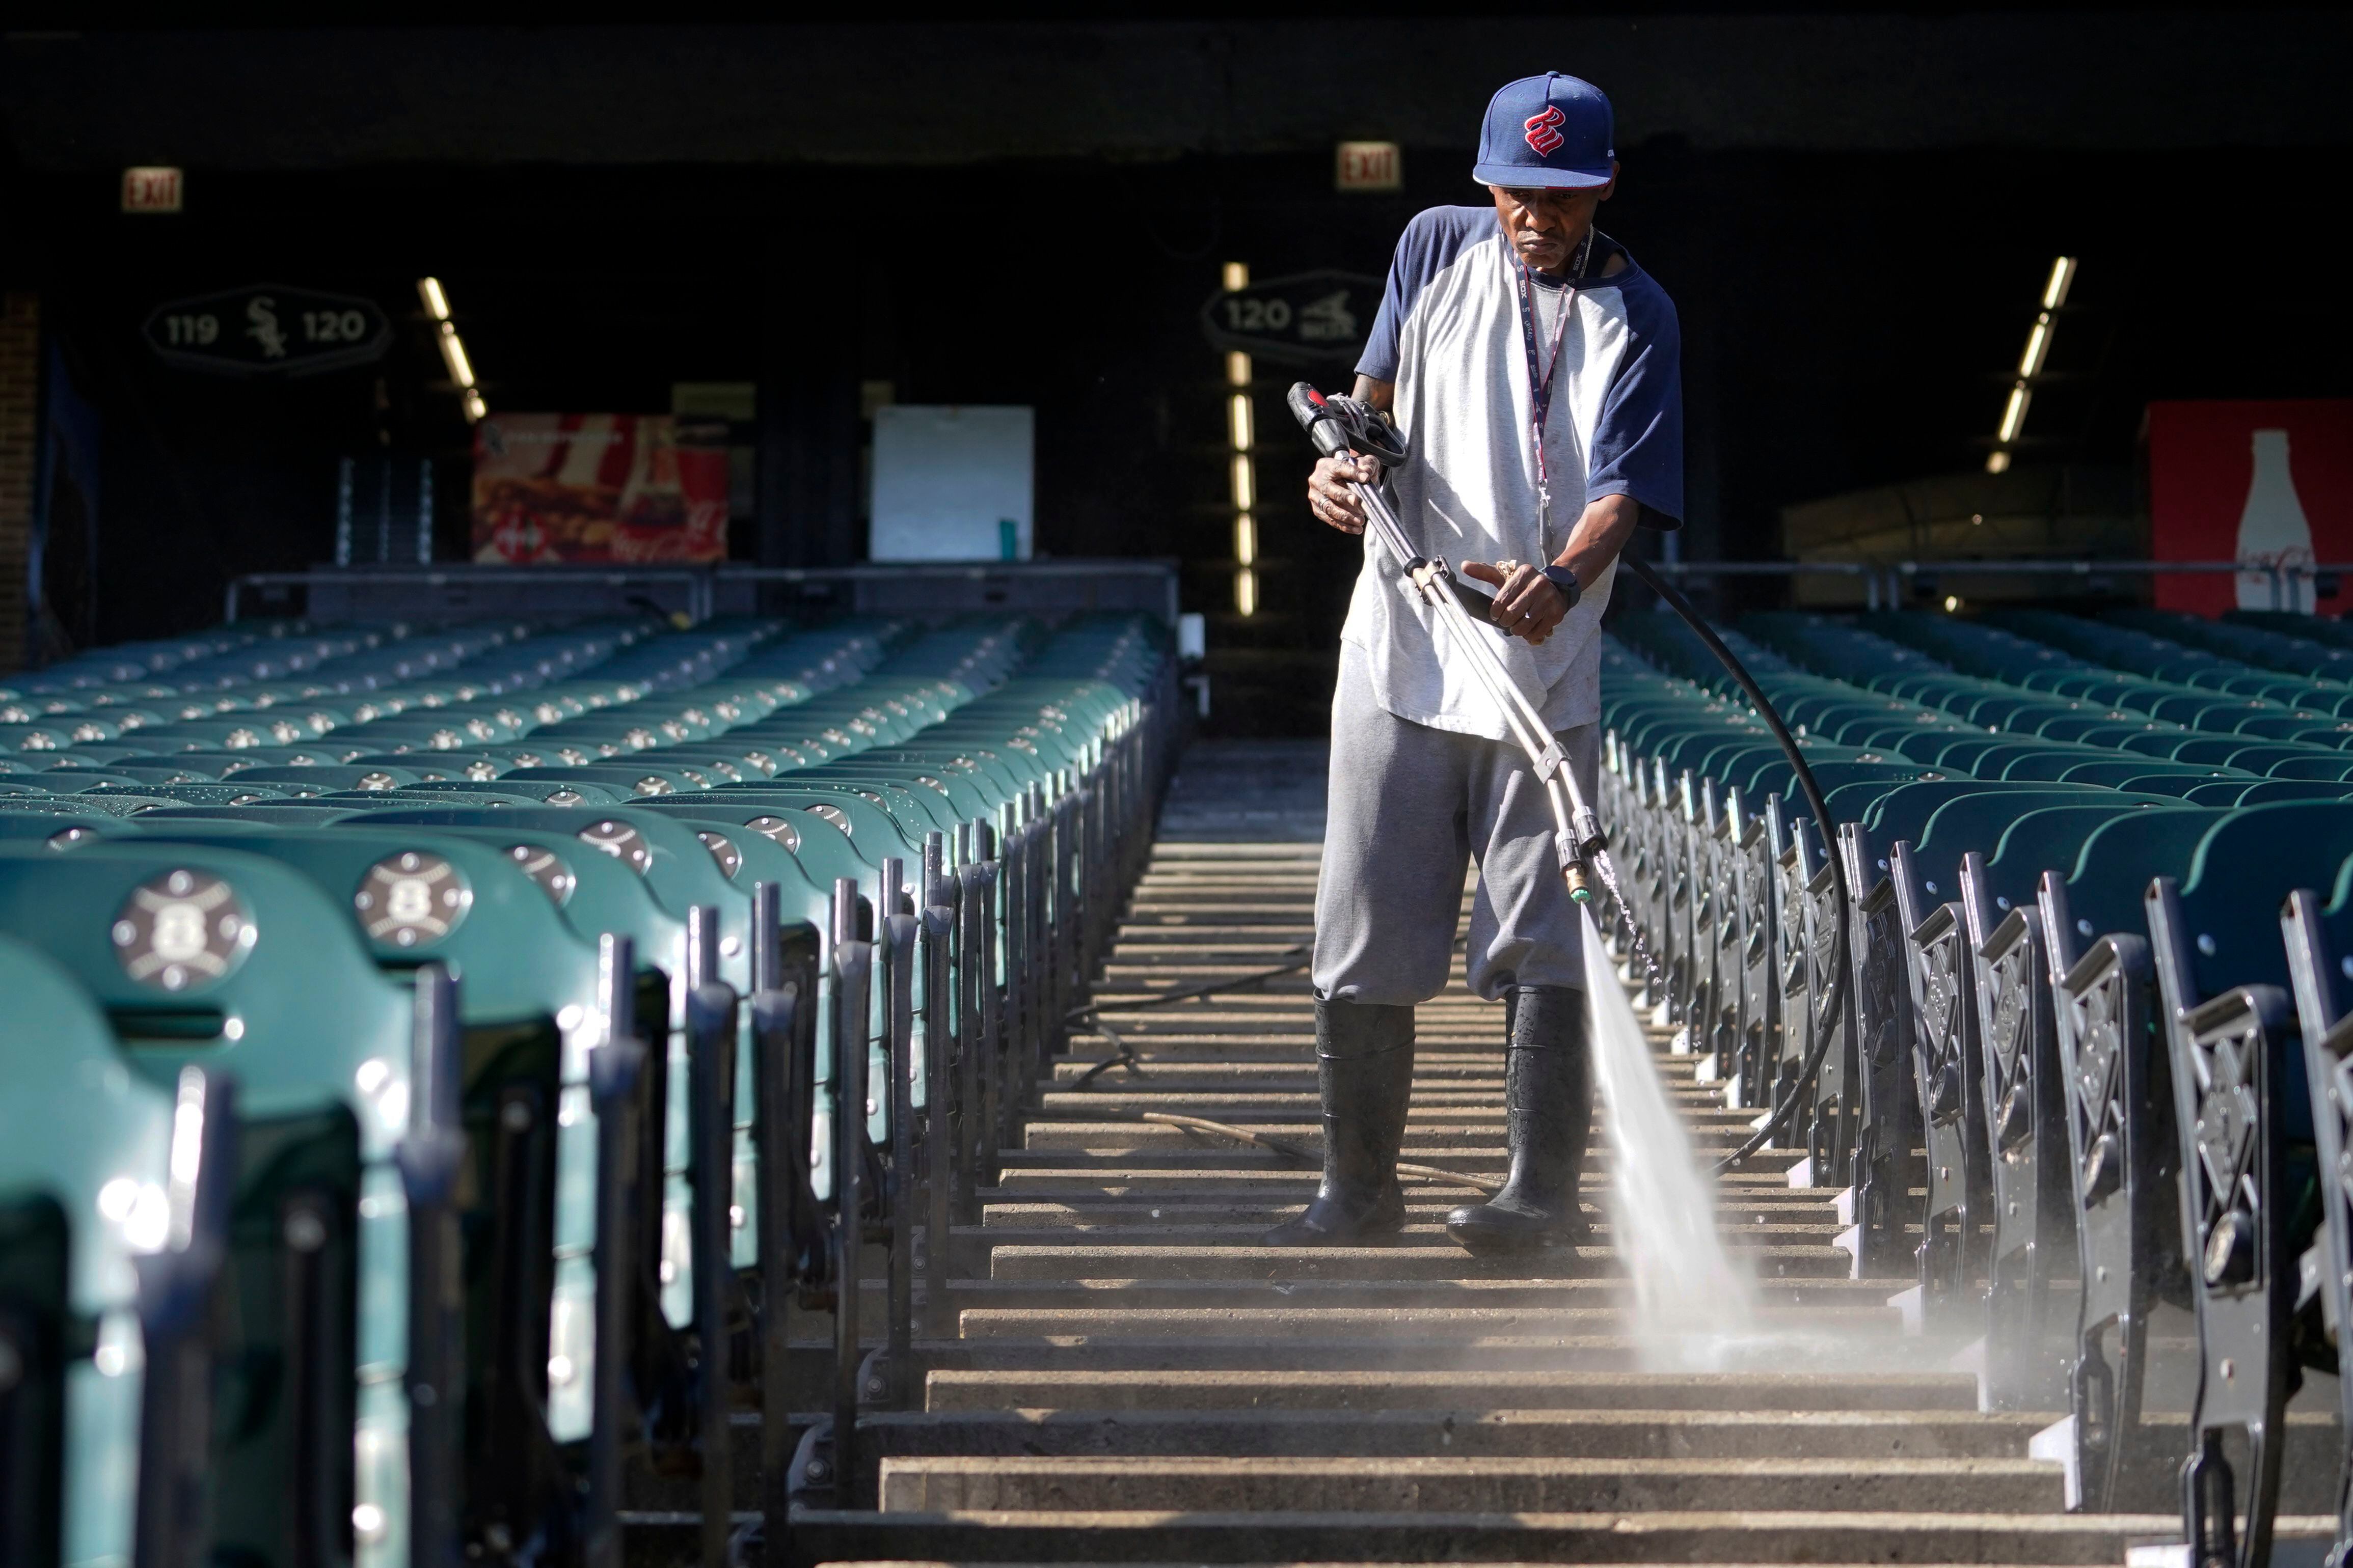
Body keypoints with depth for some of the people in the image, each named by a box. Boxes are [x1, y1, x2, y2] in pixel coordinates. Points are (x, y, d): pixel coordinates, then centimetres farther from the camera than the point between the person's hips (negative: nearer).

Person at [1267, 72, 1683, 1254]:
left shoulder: (1634, 316, -3)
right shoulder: (1435, 248, 7)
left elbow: (1623, 494, -13)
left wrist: (1561, 579, -33)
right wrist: (1344, 458, -8)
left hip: (1543, 669, -3)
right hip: (1399, 656, 3)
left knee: (1538, 945, -4)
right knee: (1362, 943, 6)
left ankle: (1543, 1192, 3)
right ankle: (1359, 1189, 18)